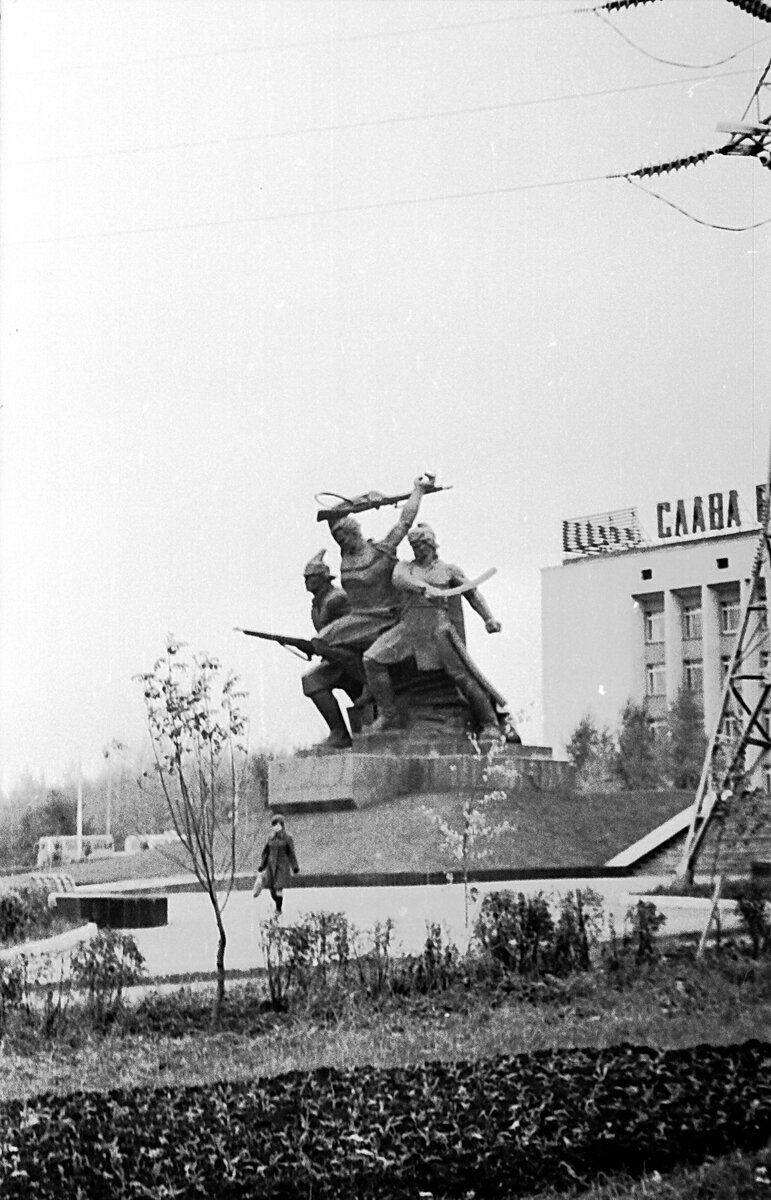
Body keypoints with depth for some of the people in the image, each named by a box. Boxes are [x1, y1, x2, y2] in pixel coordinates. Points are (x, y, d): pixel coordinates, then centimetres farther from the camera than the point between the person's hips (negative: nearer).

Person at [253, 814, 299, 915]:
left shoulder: (287, 837, -7)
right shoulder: (271, 837, 5)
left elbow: (291, 853, -4)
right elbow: (265, 852, 10)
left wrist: (295, 869, -3)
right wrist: (261, 867, 8)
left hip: (282, 865, -4)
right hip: (271, 864, 4)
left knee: (279, 888, -10)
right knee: (271, 888, 5)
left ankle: (279, 909, 4)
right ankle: (277, 904, 31)